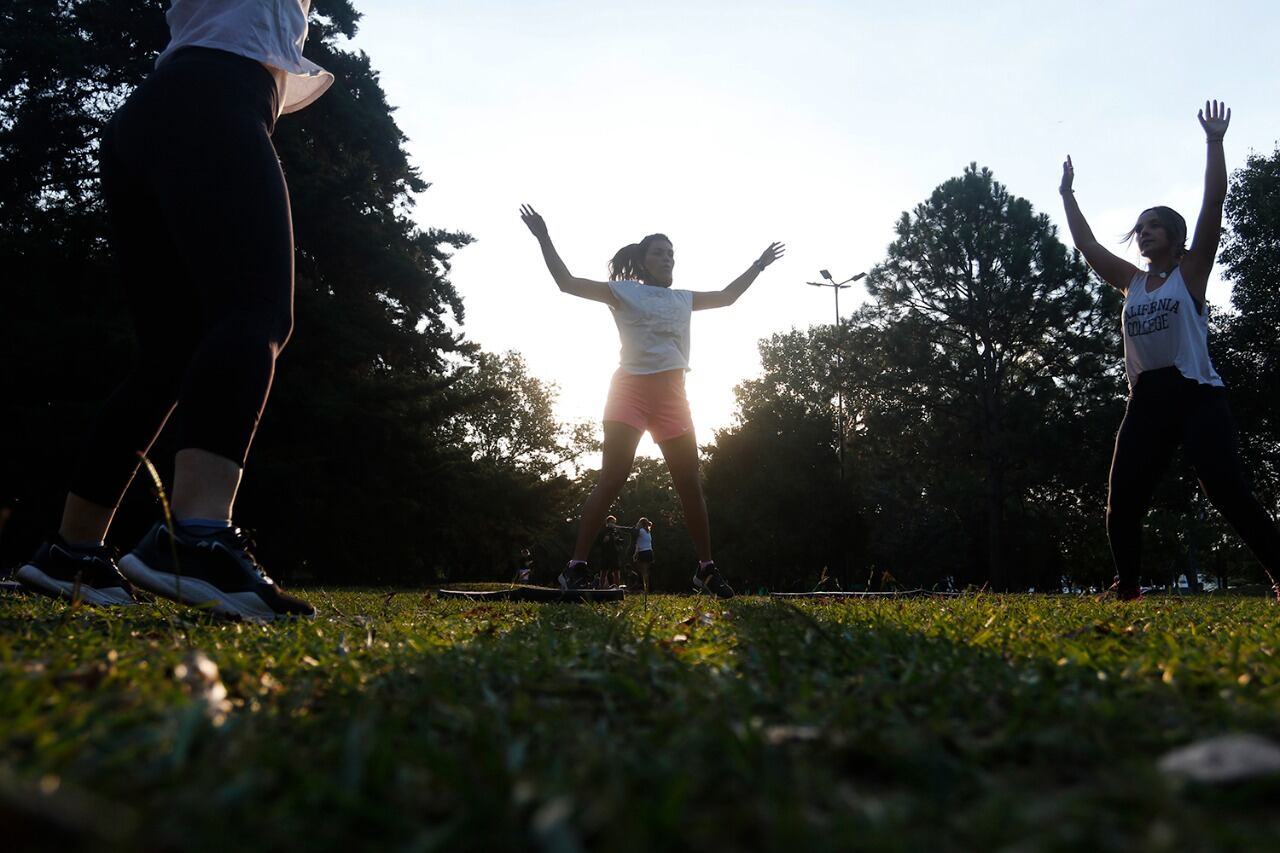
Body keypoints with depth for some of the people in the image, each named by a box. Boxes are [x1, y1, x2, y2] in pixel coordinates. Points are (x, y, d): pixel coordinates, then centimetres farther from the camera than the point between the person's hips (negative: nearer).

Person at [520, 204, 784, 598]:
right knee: (612, 478, -13)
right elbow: (568, 283, 3)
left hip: (671, 395, 5)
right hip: (630, 389, -5)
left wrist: (758, 265, 36)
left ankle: (706, 569, 12)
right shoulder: (622, 291, 7)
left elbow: (727, 296, 35)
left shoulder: (683, 299, 21)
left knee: (690, 483, 3)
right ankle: (576, 567, -9)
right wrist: (544, 238, 0)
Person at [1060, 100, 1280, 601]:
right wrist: (1068, 196, 17)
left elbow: (1213, 203, -3)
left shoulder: (1191, 272, 5)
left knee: (1230, 495, -14)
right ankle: (1127, 586, 11)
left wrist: (1214, 143, -5)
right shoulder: (1131, 281, 17)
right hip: (1147, 400, 5)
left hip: (1197, 395, -4)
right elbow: (1087, 245, 17)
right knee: (1122, 502, -2)